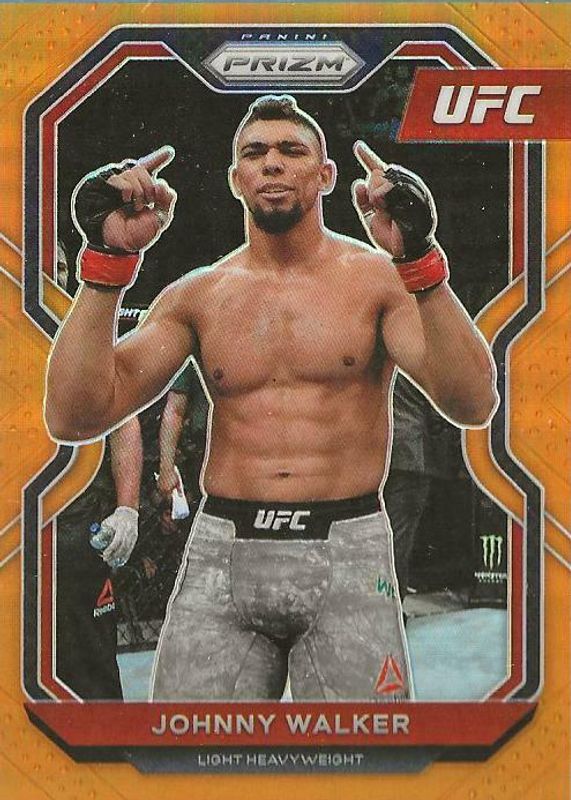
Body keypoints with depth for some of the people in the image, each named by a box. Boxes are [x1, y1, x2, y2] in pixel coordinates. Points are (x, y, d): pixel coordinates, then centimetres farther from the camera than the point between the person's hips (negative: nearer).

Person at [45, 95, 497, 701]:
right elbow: (72, 418, -3)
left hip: (348, 555, -1)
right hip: (220, 554, 2)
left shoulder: (377, 277, 2)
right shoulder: (197, 296, 7)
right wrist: (108, 260, -12)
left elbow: (473, 407, -13)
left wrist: (418, 261, -24)